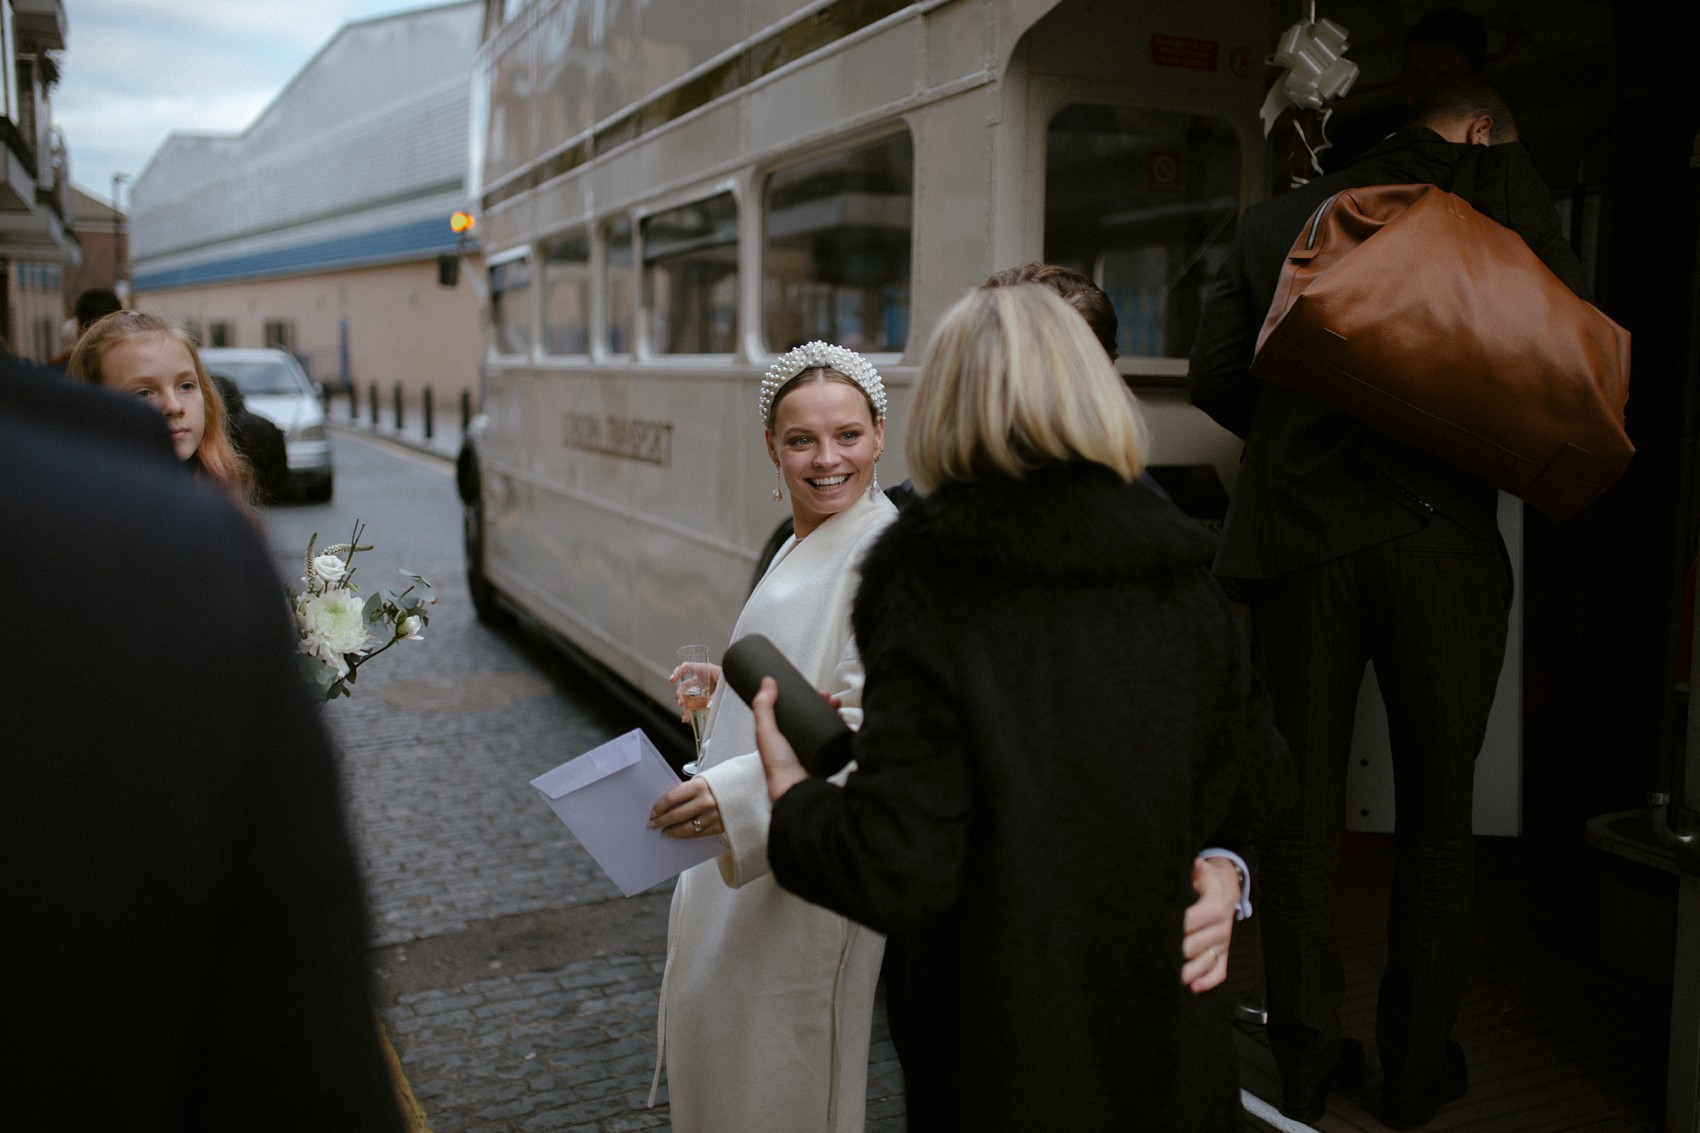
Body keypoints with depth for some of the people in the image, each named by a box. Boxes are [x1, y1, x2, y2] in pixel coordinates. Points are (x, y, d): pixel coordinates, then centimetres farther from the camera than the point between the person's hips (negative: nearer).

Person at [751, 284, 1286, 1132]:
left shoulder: (930, 592, -20)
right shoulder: (1182, 576, -5)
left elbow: (895, 872, -22)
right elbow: (1247, 790, 5)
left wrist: (791, 798, -4)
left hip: (1008, 1051, -3)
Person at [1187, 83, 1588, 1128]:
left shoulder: (1277, 221, 10)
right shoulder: (1502, 195, 3)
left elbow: (1215, 376, 6)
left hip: (1301, 538, 2)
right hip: (1444, 540, -1)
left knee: (1300, 810, 10)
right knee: (1438, 818, 12)